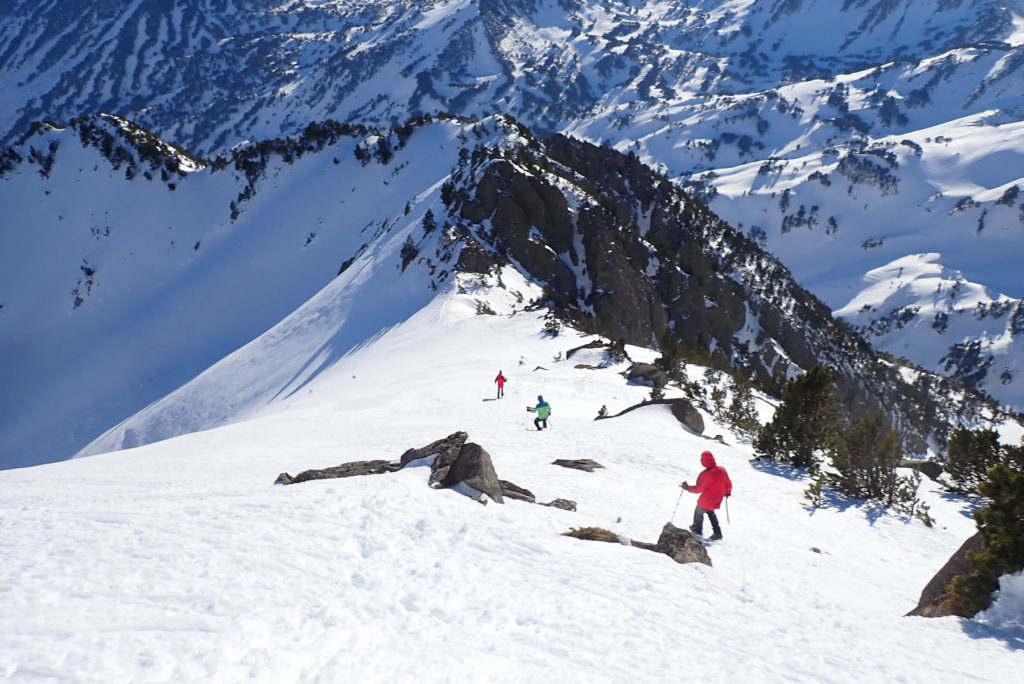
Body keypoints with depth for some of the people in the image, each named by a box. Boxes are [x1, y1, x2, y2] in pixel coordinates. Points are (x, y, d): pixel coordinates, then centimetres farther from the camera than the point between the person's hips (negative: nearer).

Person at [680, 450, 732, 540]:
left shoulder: (705, 474, -29)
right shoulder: (722, 470, -10)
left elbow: (699, 489, -22)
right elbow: (728, 484, 3)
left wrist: (688, 488, -10)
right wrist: (727, 492, 22)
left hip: (706, 501, -6)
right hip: (717, 500, 6)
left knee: (699, 512, 20)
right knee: (711, 513, 30)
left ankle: (697, 531, 38)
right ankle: (717, 533, 30)